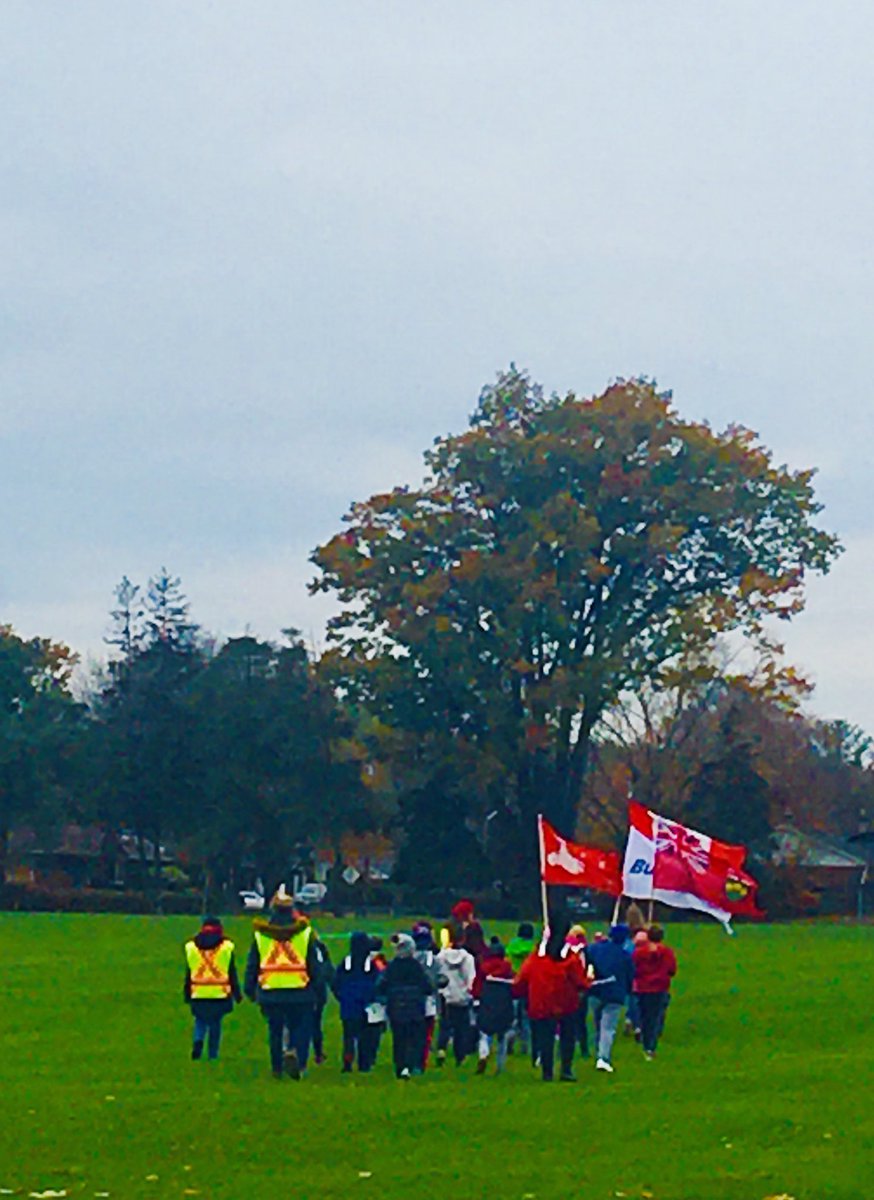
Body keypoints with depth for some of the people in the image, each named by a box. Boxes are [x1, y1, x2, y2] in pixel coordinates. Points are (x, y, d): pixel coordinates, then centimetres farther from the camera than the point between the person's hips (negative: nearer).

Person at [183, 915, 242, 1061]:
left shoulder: (191, 947, 5)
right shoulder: (226, 947, -1)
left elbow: (188, 974, 9)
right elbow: (232, 973, 1)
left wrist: (187, 995, 16)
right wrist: (237, 994, 8)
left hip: (198, 995, 1)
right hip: (220, 994, -1)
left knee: (200, 1021, 16)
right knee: (215, 1024, 9)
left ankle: (198, 1040, -11)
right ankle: (213, 1054, 7)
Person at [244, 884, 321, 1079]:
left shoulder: (260, 934, 3)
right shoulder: (305, 932, 0)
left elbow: (252, 964, 8)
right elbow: (314, 964, 3)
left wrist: (250, 990, 17)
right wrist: (316, 988, 12)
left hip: (270, 993, 2)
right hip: (300, 992, -1)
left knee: (275, 1031, 12)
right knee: (300, 1028, 3)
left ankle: (276, 1067, 15)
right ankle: (295, 1053, -24)